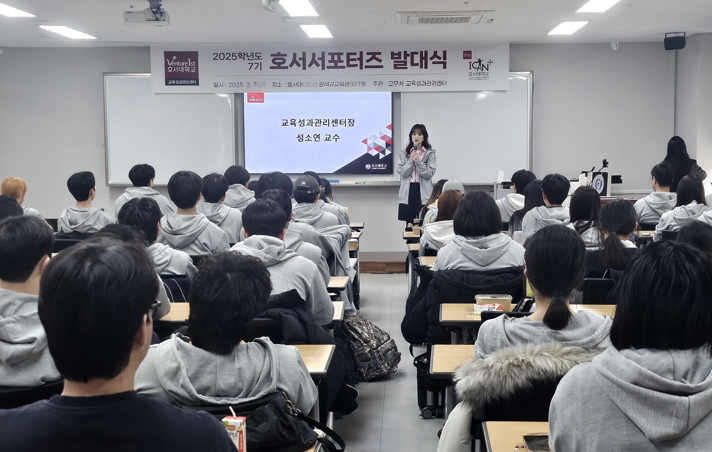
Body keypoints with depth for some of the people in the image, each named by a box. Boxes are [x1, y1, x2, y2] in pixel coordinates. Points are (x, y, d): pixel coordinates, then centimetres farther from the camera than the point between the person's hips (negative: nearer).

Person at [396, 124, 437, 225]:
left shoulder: (430, 153, 3)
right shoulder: (404, 154, 10)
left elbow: (429, 174, -6)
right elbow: (402, 172, -1)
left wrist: (418, 161, -14)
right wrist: (411, 161, -12)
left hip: (423, 192, -2)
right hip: (408, 192, 2)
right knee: (409, 223, 6)